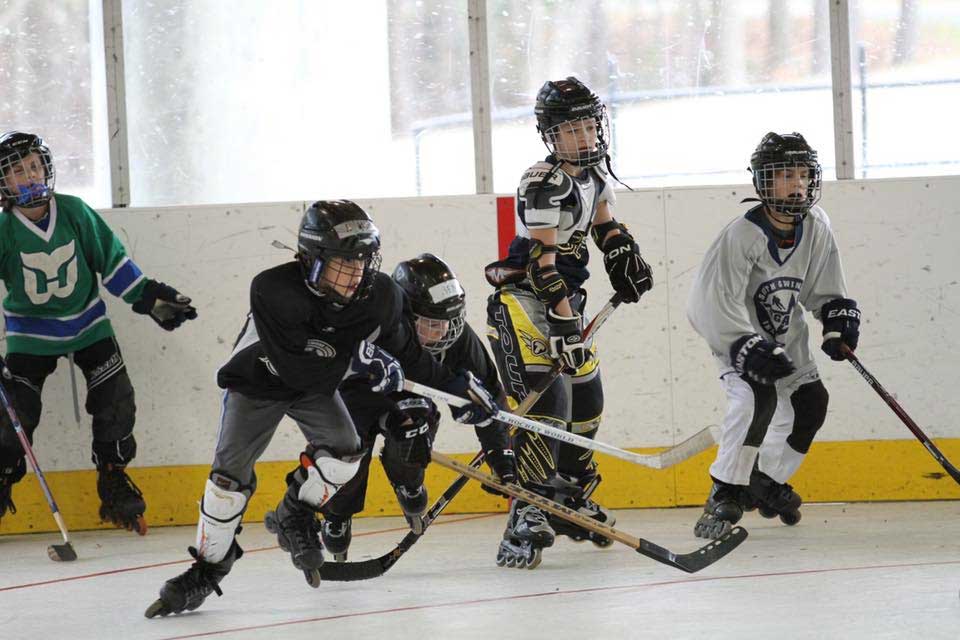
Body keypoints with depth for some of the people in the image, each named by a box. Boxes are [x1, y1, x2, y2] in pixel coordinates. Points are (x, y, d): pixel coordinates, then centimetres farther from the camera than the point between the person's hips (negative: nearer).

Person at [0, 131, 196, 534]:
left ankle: (113, 478, 17)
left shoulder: (75, 213, -12)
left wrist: (150, 298, -2)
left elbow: (112, 262, -2)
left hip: (87, 323, 2)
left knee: (115, 401, -2)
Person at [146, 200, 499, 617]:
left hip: (316, 386, 4)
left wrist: (459, 384, -5)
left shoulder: (380, 297, -21)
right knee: (230, 472, -14)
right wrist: (356, 360, -32)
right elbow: (296, 367, -37)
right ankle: (207, 568, 2)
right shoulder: (274, 290, -37)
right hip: (258, 381, -4)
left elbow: (404, 351, -4)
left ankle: (293, 518, 9)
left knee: (344, 452, -19)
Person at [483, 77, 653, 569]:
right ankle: (528, 519, -25)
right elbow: (543, 261, -25)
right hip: (523, 301, -9)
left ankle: (571, 498, 34)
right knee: (546, 398, -21)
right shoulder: (543, 184, -22)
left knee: (586, 396, 15)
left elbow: (603, 220, 25)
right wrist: (565, 324, -29)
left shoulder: (593, 171, 6)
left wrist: (622, 253, 8)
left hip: (565, 299, 9)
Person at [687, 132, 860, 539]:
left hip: (785, 335, 7)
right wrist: (749, 349, -37)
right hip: (736, 335, -7)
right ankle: (725, 494, -20)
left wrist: (840, 318, -12)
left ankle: (767, 480, 26)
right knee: (757, 397, -28)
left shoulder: (816, 227, -9)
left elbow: (824, 290, 6)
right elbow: (712, 304, -32)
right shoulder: (742, 235, -30)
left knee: (810, 402, 3)